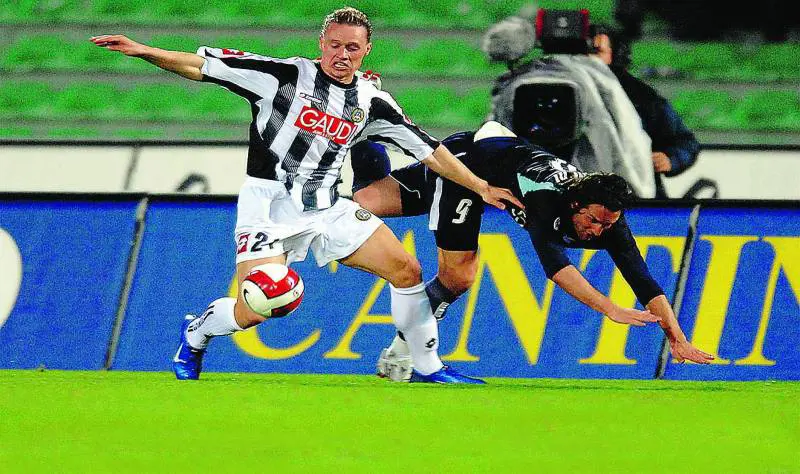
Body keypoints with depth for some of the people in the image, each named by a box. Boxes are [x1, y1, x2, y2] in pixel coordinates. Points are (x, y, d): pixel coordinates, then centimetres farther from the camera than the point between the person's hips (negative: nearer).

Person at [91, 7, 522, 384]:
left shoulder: (372, 102, 4)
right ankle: (196, 332, 16)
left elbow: (429, 150, 12)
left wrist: (481, 188, 12)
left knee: (406, 270, -5)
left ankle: (428, 368, 11)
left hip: (326, 209, 5)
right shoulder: (285, 75, -9)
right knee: (254, 310, -18)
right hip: (269, 204, -5)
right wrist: (145, 52, -23)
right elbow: (204, 66, -12)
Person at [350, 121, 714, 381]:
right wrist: (610, 309, -65)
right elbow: (553, 262, -56)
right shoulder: (548, 198, -42)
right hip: (466, 155, -6)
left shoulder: (609, 218, -23)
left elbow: (642, 279, -23)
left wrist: (677, 338, -34)